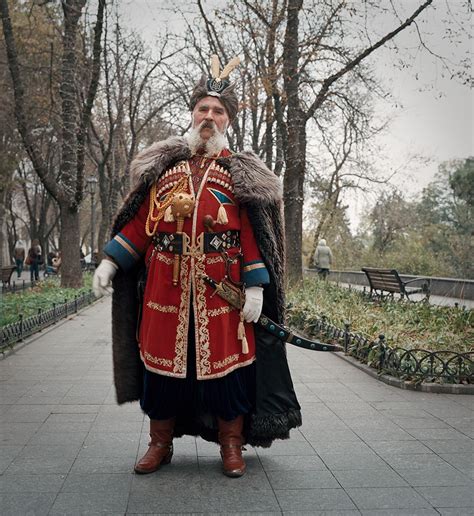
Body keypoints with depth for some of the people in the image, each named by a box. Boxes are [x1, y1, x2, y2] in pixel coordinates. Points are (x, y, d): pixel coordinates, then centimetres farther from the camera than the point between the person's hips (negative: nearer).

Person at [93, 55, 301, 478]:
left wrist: (255, 285, -9)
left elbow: (254, 235, -1)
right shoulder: (163, 165, 11)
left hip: (222, 289, -2)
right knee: (162, 359, 8)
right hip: (165, 285, 2)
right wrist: (111, 262, 3)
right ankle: (160, 443, 26)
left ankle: (231, 444, 23)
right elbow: (140, 222, 10)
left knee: (225, 361, 4)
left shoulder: (241, 173, 4)